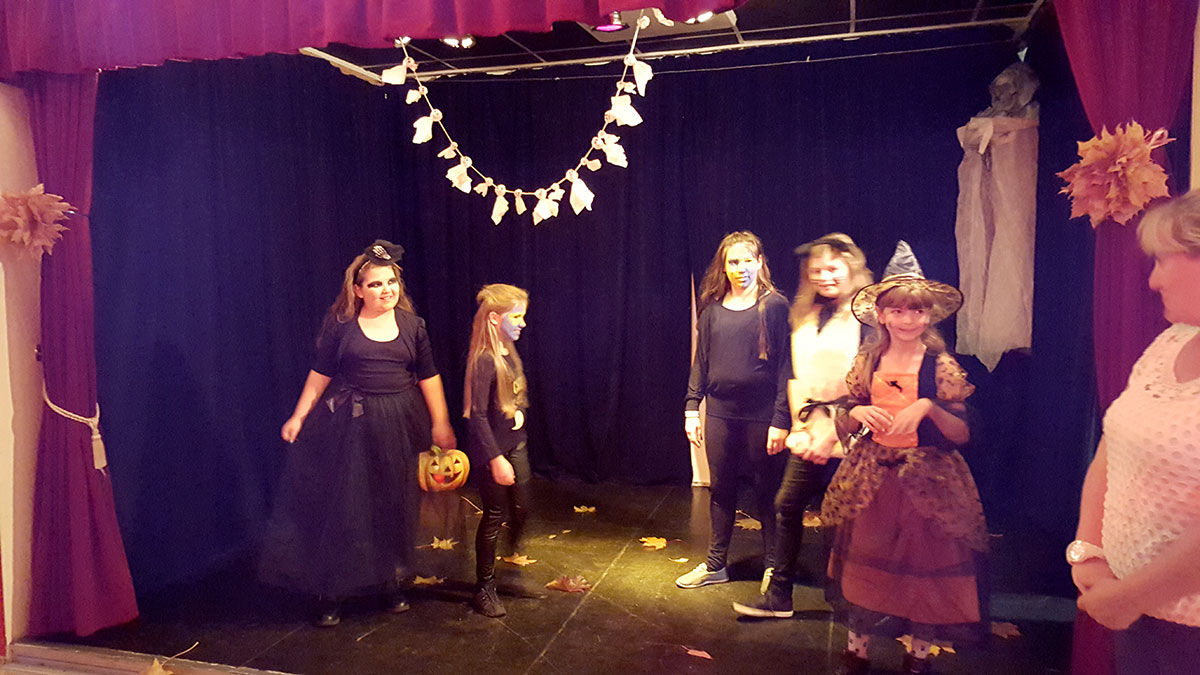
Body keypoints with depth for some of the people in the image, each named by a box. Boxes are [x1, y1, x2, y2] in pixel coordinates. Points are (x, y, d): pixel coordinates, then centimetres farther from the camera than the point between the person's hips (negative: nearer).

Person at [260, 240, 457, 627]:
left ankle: (391, 583, 28)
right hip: (349, 424, -2)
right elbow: (320, 374, 2)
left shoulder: (412, 325, 4)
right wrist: (298, 417, -2)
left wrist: (440, 423, 1)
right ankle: (330, 593, 15)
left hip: (399, 424, 2)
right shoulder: (340, 325, -2)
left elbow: (428, 377, 4)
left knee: (394, 507, 11)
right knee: (342, 507, 2)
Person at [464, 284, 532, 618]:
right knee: (494, 516, 4)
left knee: (521, 508, 16)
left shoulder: (509, 352, 4)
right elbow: (477, 415, -22)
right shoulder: (484, 360, -22)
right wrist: (496, 459, -21)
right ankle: (484, 587, 21)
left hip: (515, 443, 8)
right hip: (494, 449, -8)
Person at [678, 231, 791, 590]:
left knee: (767, 492, 7)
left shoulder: (774, 306, -5)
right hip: (720, 413, 4)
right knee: (721, 489, 13)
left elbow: (786, 365, -8)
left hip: (762, 414, -4)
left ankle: (774, 567, 22)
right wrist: (692, 407, 6)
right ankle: (715, 564, 27)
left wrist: (781, 419, -13)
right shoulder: (712, 308, 7)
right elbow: (701, 361, 12)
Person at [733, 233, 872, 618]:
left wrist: (832, 434, -15)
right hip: (809, 435, 6)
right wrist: (802, 425, 2)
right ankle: (779, 596, 18)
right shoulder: (804, 318, 12)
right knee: (787, 505, 6)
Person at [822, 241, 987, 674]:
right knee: (865, 561, 6)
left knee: (924, 564, 3)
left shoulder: (940, 365, -6)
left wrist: (928, 406, -23)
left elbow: (963, 434, -7)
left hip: (927, 481, -2)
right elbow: (843, 425, 10)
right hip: (871, 478, 3)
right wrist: (857, 413, -12)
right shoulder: (867, 361, 3)